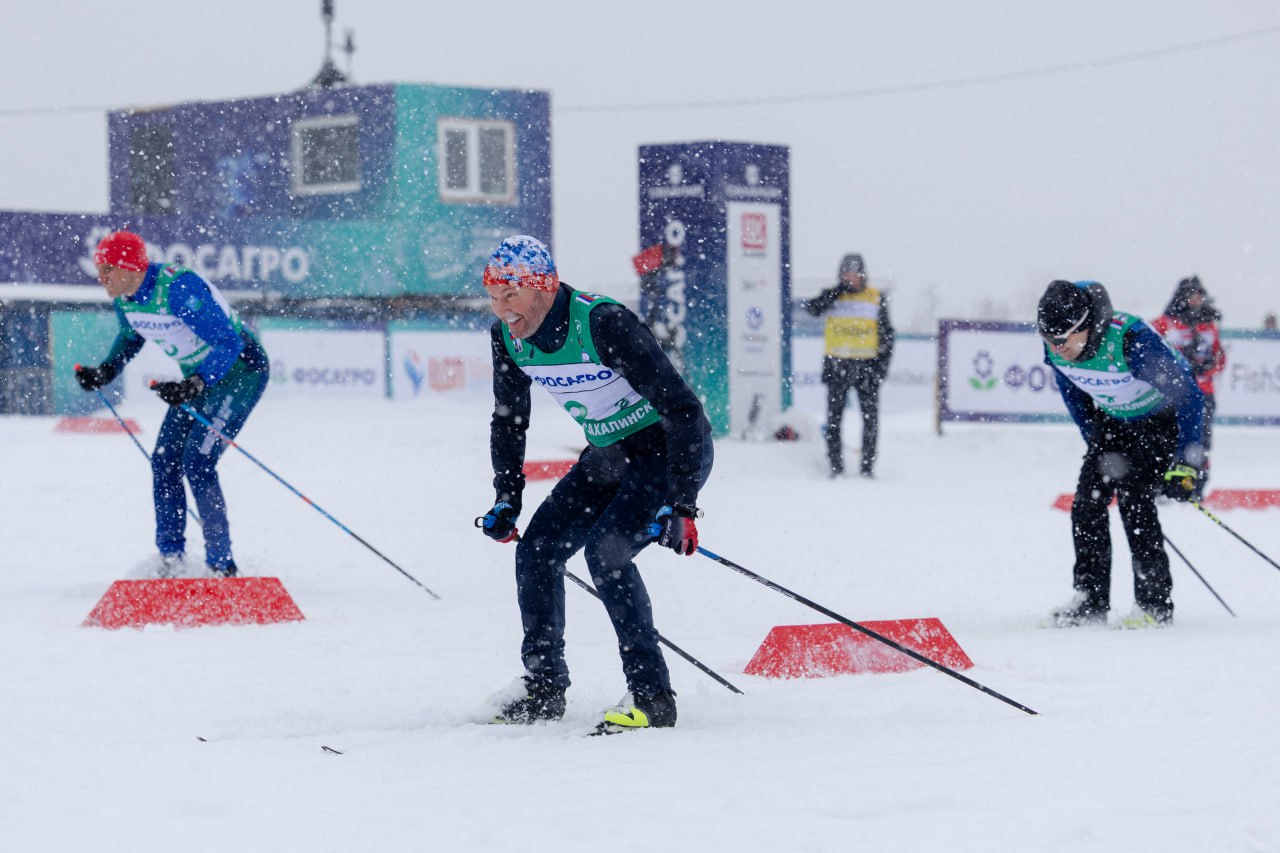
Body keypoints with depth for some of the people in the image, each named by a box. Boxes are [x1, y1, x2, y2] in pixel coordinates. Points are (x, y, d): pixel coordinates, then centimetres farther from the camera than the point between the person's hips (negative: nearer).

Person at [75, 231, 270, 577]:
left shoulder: (178, 288, -31)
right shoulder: (123, 298, -5)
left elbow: (229, 343, -32)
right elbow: (130, 336, 18)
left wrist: (195, 385, -44)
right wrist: (105, 372, 2)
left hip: (241, 367, -9)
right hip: (199, 376, 9)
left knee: (197, 463, -17)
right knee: (164, 461, 4)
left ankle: (222, 566, -8)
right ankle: (171, 560, 14)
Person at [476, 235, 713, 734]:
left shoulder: (603, 325, -30)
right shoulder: (507, 337, -8)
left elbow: (683, 410, -31)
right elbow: (508, 421, 12)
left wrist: (681, 506, -34)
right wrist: (506, 502, 3)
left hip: (672, 450, -8)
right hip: (608, 457, 8)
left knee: (606, 551, -25)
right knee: (537, 550, -1)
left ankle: (652, 696, -19)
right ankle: (544, 691, 12)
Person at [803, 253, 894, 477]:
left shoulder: (877, 299, 6)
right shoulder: (832, 297, 5)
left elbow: (887, 334, 8)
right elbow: (813, 308, -16)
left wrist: (883, 363, -2)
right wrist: (839, 290, -17)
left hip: (867, 366, 0)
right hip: (837, 364, 0)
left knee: (870, 416, -1)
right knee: (834, 417, 1)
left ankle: (868, 465, 5)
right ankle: (836, 465, 7)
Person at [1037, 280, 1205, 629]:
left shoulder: (1131, 341, -36)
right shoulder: (1055, 349, -18)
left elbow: (1189, 396, -27)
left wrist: (1185, 465, -27)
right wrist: (1092, 439, 10)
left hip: (1162, 419, -6)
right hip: (1112, 422, 6)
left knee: (1133, 497, -20)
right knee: (1087, 503, -7)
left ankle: (1155, 605, -11)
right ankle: (1090, 602, 1)